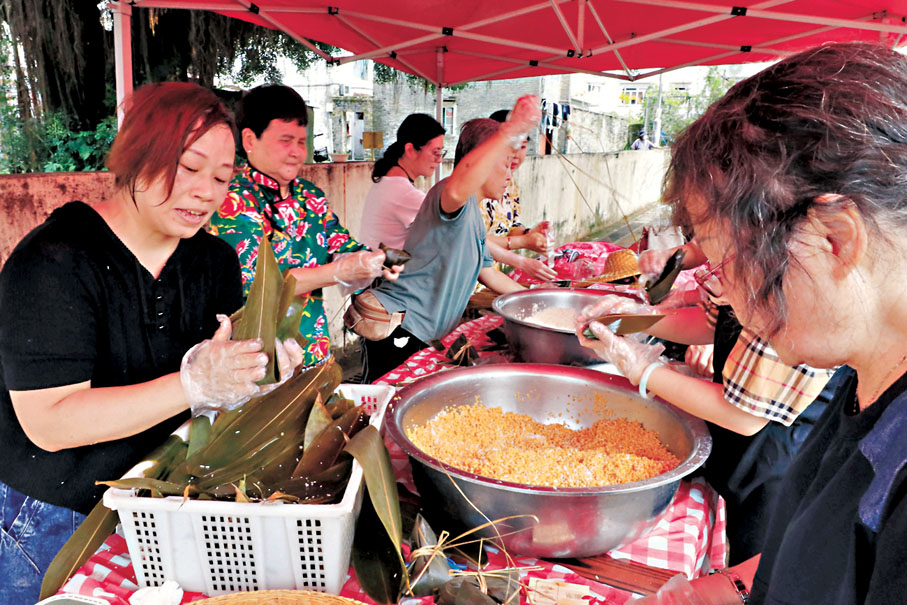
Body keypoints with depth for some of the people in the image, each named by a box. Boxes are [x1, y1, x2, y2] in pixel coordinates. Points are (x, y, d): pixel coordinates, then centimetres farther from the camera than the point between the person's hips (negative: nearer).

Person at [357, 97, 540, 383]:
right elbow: (457, 189, -42)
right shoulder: (452, 198, -15)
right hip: (397, 324, -10)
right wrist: (510, 132, -49)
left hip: (421, 334, 10)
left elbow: (487, 273, 26)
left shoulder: (474, 216, 19)